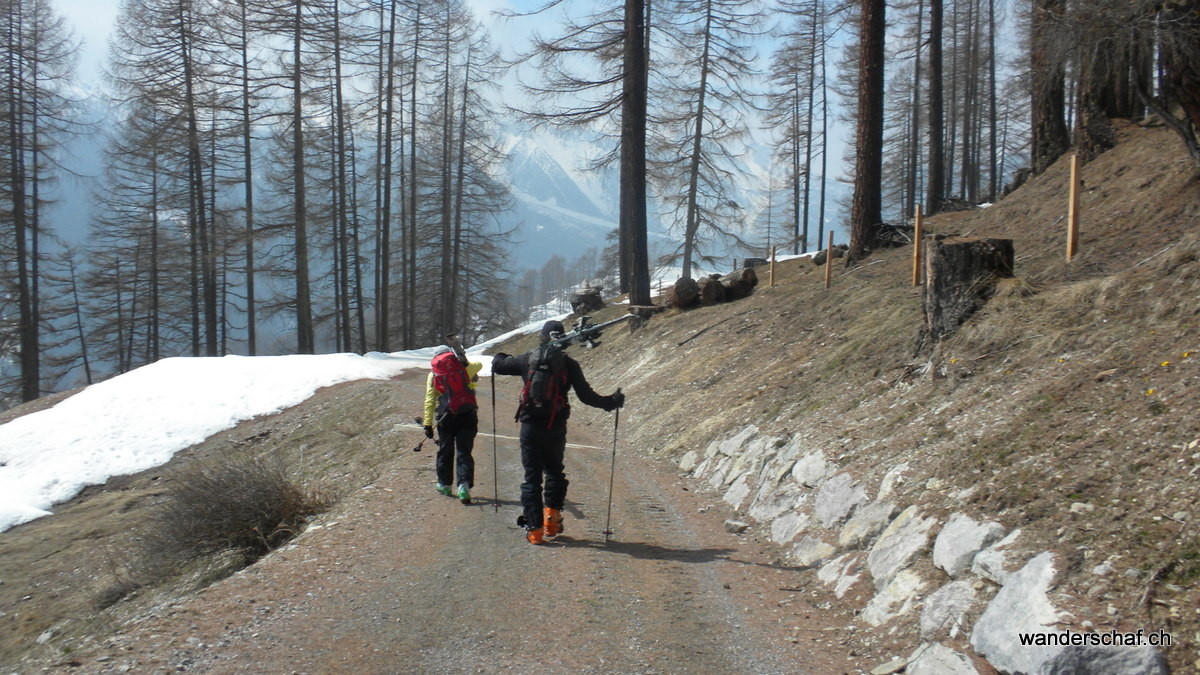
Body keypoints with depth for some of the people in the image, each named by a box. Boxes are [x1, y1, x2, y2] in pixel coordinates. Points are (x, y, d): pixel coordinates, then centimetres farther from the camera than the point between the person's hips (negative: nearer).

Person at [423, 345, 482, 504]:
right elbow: (479, 364, 25)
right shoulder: (463, 367, 3)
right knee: (464, 452, 0)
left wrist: (428, 424, 5)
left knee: (445, 451, 16)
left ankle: (444, 485, 28)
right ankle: (464, 486, -14)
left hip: (446, 417, 1)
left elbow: (429, 401, 3)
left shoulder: (433, 374, 5)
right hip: (467, 415, 0)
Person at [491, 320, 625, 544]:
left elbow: (498, 365, 9)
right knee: (554, 472, 21)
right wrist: (611, 402, 9)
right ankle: (552, 517, 12)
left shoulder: (527, 360, 0)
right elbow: (586, 396, -5)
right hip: (556, 427, 0)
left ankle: (534, 528, 2)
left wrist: (499, 358, 33)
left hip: (530, 425, 0)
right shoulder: (569, 364, -3)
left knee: (532, 476, 5)